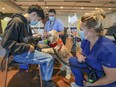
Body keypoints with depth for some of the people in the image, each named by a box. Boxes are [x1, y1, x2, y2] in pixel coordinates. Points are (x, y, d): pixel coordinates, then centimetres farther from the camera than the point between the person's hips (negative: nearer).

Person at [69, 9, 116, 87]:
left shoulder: (107, 49, -34)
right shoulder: (86, 41, -9)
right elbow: (80, 52, 10)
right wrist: (79, 56, -16)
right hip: (93, 69, 7)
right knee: (72, 60, -6)